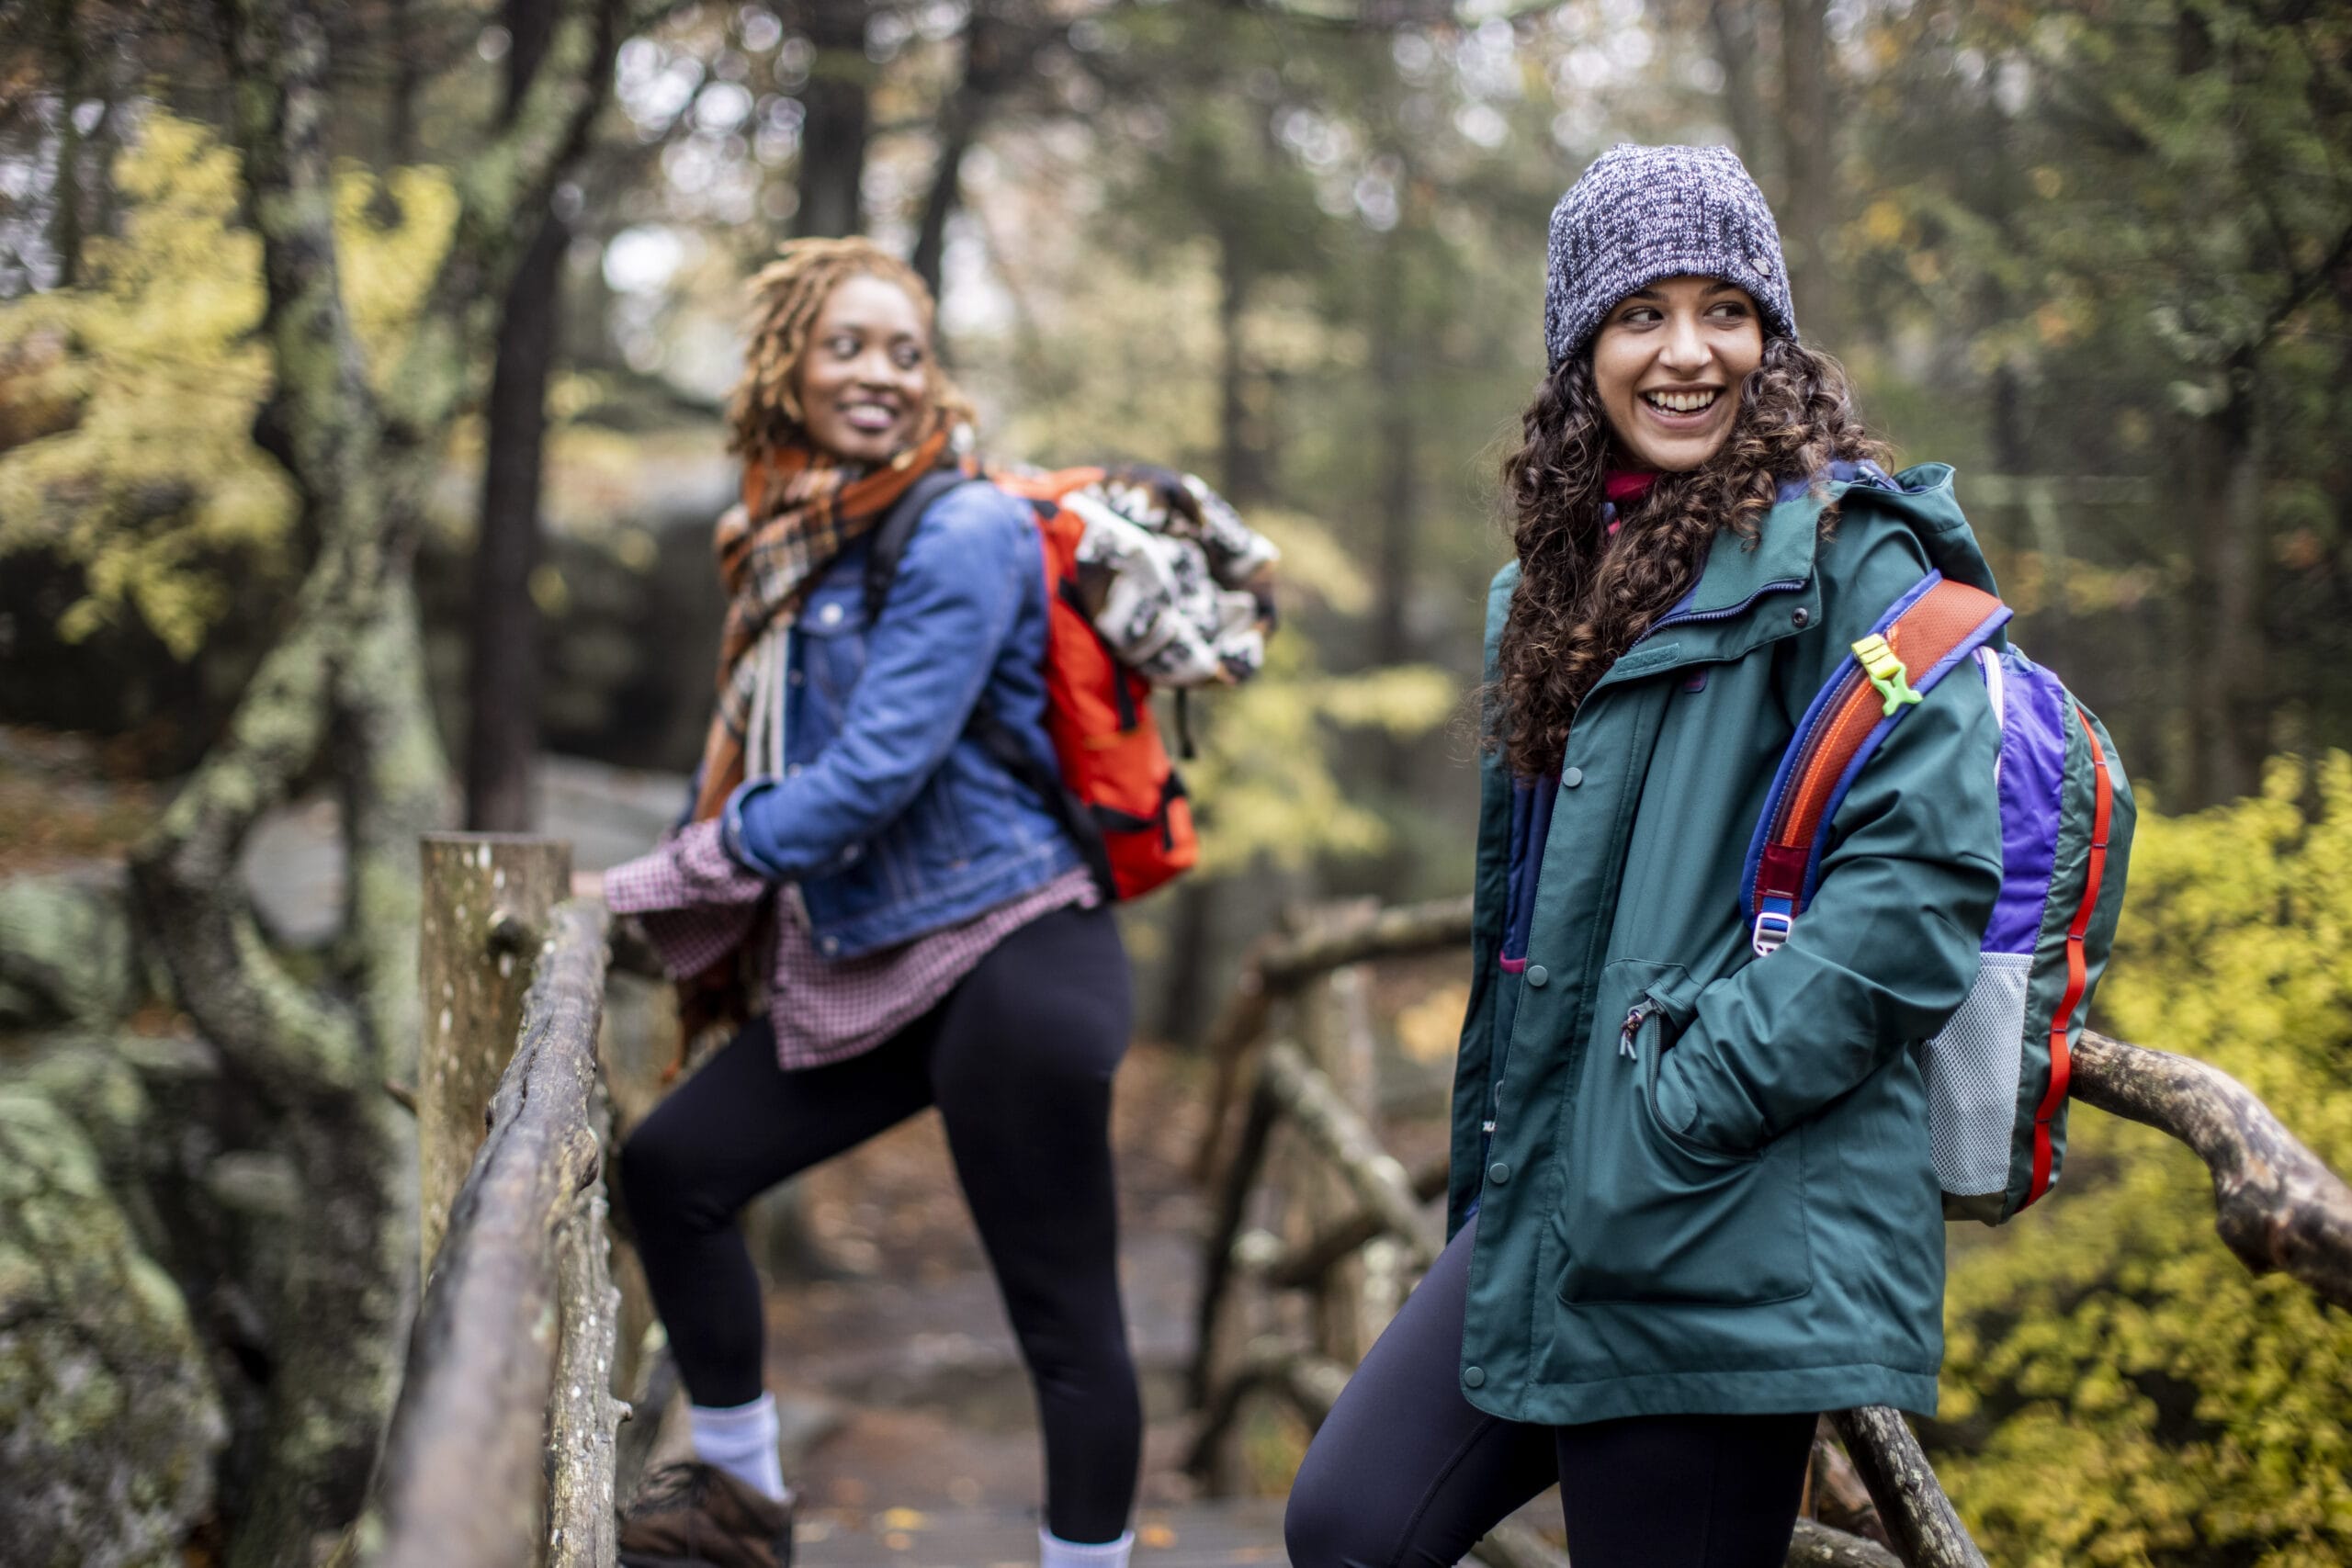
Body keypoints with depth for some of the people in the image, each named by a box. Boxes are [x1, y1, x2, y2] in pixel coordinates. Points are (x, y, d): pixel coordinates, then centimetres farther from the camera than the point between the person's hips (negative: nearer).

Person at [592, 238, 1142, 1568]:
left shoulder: (963, 535, -13)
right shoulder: (798, 547, 12)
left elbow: (878, 771, -19)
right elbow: (758, 761, 20)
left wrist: (658, 883, -13)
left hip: (1009, 960, -9)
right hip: (868, 967, 9)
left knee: (1066, 1318, -1)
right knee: (671, 1164, 11)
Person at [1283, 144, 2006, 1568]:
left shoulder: (1839, 552, -8)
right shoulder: (1564, 575, 16)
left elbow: (1926, 868, -18)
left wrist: (1698, 1099, -19)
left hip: (1732, 1234, -8)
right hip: (1552, 1199, 8)